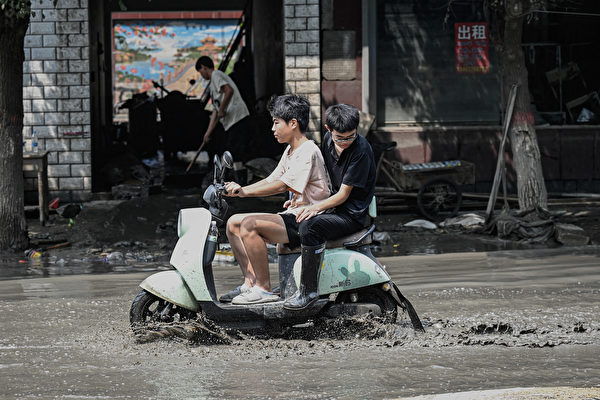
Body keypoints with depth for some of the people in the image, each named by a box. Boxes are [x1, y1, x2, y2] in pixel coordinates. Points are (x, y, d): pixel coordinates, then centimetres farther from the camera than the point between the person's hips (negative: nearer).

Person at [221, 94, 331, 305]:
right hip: (293, 216, 10)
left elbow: (281, 185, -23)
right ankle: (251, 282, 0)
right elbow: (272, 180, 17)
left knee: (249, 225, -27)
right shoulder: (291, 151, 17)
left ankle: (264, 288, -21)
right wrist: (237, 189, 4)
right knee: (233, 223, 5)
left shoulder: (308, 152, -15)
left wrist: (245, 191, -29)